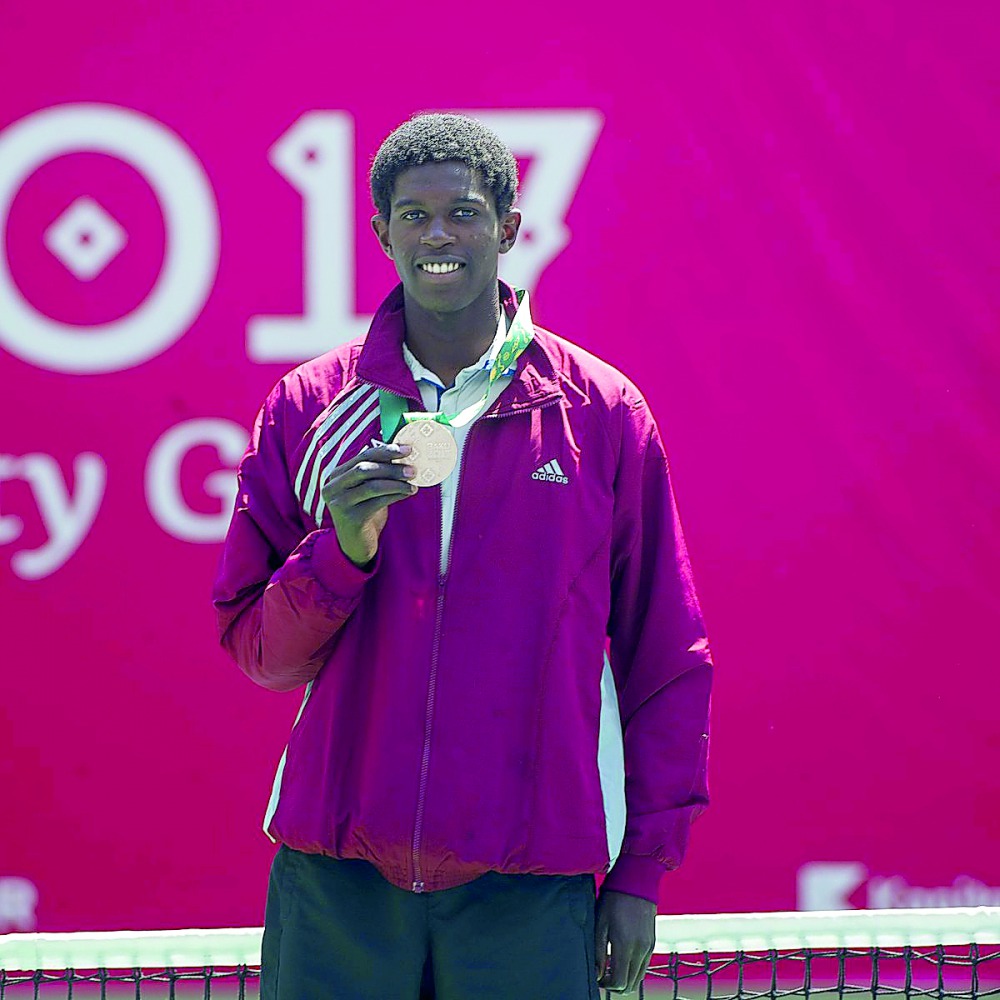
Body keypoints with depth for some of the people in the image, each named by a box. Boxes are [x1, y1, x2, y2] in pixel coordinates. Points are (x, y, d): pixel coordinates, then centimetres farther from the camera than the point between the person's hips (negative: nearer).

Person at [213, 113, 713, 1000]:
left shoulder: (602, 413, 4)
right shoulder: (307, 409, 7)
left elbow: (668, 661, 7)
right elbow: (256, 649, 7)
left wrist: (642, 873, 3)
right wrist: (343, 549, -12)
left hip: (530, 883, -1)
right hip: (338, 875, 1)